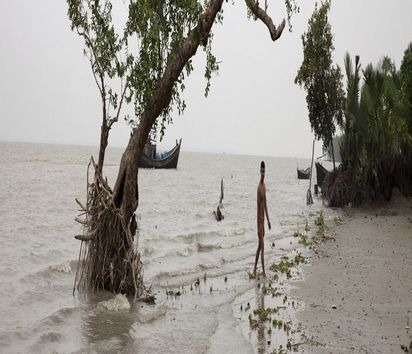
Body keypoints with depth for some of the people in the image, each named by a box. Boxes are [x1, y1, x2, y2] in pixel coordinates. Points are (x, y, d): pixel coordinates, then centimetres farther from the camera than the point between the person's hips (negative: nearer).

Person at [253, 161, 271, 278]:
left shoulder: (264, 186, 11)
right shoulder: (259, 187, -16)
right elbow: (258, 206, -18)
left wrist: (268, 220, 18)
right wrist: (259, 225, -19)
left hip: (263, 219, 9)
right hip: (259, 220, -9)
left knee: (259, 246, 15)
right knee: (262, 247, -6)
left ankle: (255, 268, 24)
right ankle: (263, 272, -3)